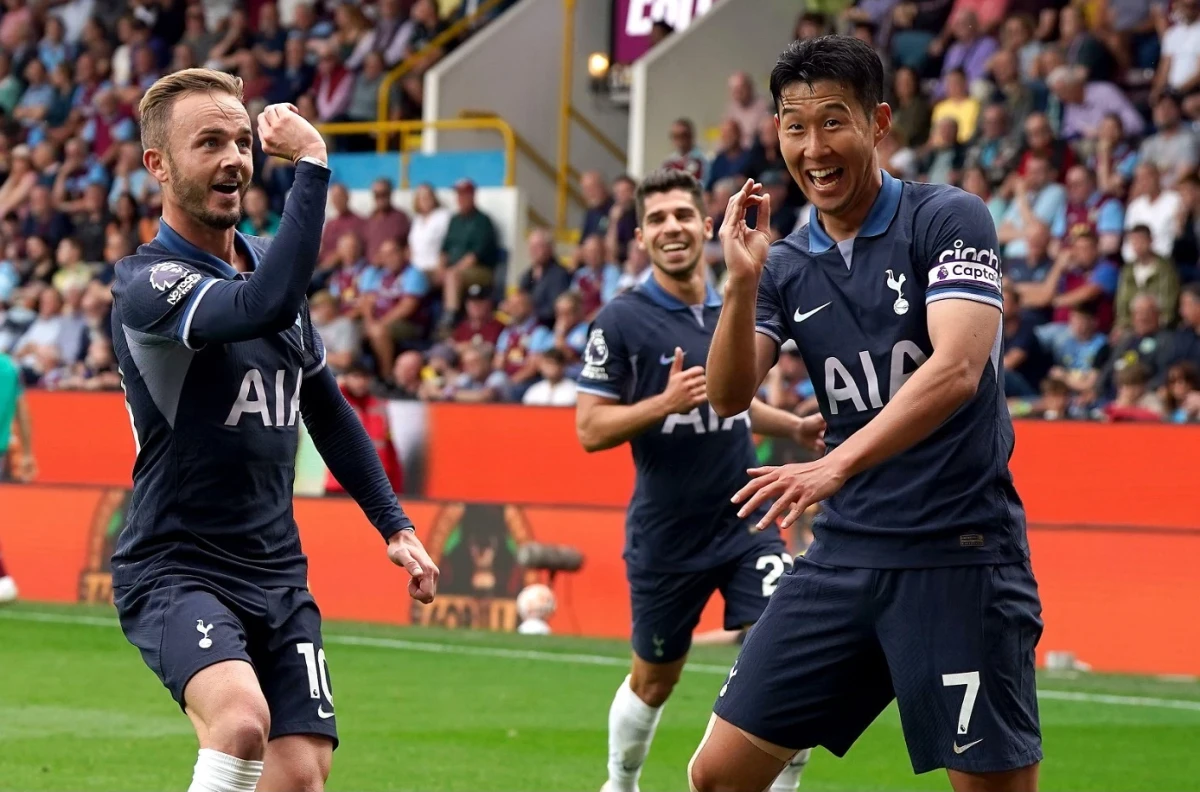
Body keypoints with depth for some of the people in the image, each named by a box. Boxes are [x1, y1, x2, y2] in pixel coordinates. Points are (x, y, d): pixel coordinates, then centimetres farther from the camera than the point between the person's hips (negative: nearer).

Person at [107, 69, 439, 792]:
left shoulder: (268, 265, 12)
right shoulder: (147, 283, -14)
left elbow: (326, 408, 25)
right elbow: (264, 306, -34)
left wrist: (395, 524, 21)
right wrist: (312, 163, -29)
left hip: (277, 572, 7)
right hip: (175, 569, -7)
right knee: (242, 718, -33)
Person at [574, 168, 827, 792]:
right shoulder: (620, 321, -10)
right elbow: (590, 430, -14)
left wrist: (794, 426, 9)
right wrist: (665, 402, -27)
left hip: (745, 523, 3)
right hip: (665, 536, -3)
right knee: (653, 681, 13)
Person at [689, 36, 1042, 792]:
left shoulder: (949, 219, -7)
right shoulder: (786, 264, 9)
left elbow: (956, 369, -21)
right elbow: (730, 395, 2)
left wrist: (836, 463, -31)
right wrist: (743, 280, -13)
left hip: (957, 556, -5)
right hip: (845, 553, 6)